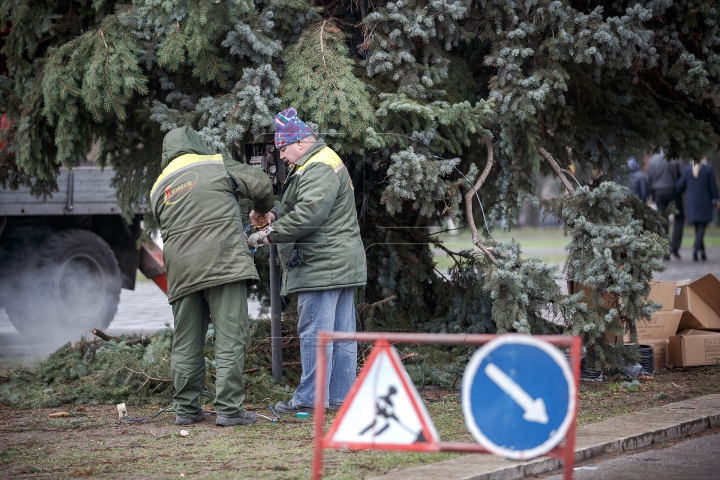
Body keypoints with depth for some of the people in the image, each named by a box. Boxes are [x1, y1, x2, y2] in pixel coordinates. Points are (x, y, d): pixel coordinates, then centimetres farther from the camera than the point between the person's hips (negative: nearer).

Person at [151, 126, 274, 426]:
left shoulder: (158, 190, 18)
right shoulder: (216, 165, 6)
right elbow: (259, 184, 6)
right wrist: (264, 209, 29)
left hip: (182, 273, 5)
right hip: (223, 263, -5)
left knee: (186, 344, 12)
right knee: (230, 339, -3)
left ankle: (186, 409, 15)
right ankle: (229, 409, -6)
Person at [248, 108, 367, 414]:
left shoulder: (319, 169, -13)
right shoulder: (323, 163, 22)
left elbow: (309, 214, -24)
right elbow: (306, 210, 27)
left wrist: (270, 235, -17)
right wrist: (273, 217, 12)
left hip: (322, 268, -11)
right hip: (339, 264, 11)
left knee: (315, 332, -8)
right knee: (341, 333, 9)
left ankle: (310, 399, -6)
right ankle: (339, 397, 12)